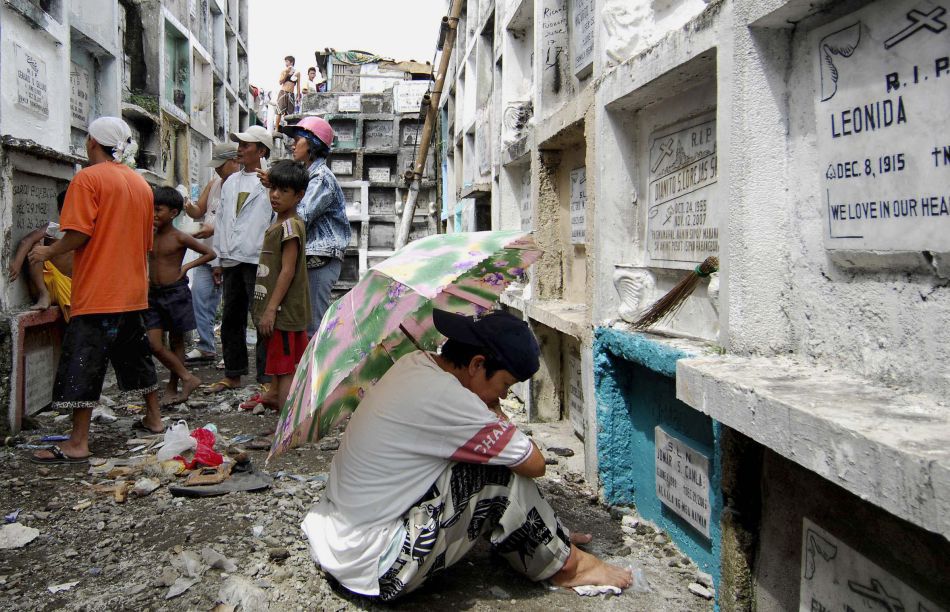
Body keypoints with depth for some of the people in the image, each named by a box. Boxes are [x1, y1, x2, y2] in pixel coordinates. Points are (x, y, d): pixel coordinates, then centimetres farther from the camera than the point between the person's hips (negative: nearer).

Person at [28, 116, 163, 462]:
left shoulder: (88, 178, -9)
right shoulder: (141, 183, 13)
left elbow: (79, 234, -16)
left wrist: (48, 252, -1)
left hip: (97, 291, -7)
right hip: (133, 290, 7)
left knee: (83, 361, -5)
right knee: (134, 352, 20)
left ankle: (77, 444, -4)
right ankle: (153, 417, 28)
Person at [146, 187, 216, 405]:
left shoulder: (180, 238, -7)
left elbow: (210, 253, -1)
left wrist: (187, 266, -7)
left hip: (175, 292, -5)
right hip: (153, 294, 5)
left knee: (176, 342, 7)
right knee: (154, 344, -4)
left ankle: (172, 387, 17)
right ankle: (187, 377, 7)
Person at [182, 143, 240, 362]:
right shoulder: (214, 183, 14)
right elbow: (200, 211, 18)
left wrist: (214, 229, -24)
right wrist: (190, 208, -4)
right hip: (208, 253, 8)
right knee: (200, 295, 4)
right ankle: (205, 346, 13)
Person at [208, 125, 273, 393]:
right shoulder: (230, 182, 17)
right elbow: (221, 221, 20)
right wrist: (219, 260, 17)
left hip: (258, 261, -7)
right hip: (232, 261, 7)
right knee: (230, 319, 13)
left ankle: (265, 378, 4)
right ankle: (233, 374, 24)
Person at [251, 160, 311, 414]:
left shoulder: (290, 225, -14)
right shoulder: (278, 225, 16)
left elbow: (287, 271, -20)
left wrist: (271, 309, -21)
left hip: (283, 313, -10)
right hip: (285, 314, 10)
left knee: (284, 372, -7)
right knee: (281, 370, 16)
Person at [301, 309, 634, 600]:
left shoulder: (414, 362, 0)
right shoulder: (445, 399, -27)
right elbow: (535, 463, -17)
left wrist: (492, 417, -4)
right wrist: (497, 417, -3)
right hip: (374, 569, -9)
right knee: (501, 475, -14)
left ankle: (549, 536, 20)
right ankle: (565, 564, 7)